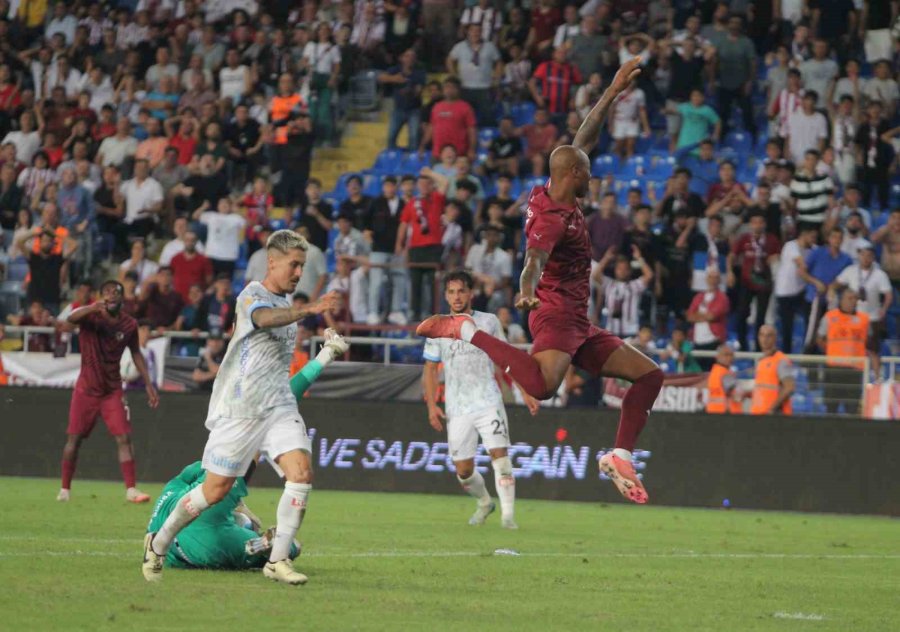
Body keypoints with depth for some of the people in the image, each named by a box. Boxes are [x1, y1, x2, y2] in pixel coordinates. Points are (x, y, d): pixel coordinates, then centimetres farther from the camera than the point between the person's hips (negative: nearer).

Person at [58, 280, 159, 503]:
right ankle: (65, 488, 13)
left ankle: (130, 489, -5)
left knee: (124, 438, -7)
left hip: (112, 390, 2)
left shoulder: (129, 324, -3)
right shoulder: (92, 317, -14)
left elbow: (136, 354, 12)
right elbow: (71, 319, -36)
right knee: (74, 438, 1)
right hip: (86, 388, -2)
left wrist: (148, 384, 8)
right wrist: (92, 308, -57)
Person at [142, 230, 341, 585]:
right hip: (239, 409, -7)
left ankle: (278, 560, -8)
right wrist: (310, 310, -53)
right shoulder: (252, 296, -13)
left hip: (279, 406, 7)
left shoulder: (286, 300, 14)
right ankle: (158, 545, 21)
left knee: (301, 473, -15)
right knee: (216, 490, -1)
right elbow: (265, 318, -38)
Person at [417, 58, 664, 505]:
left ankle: (620, 457, 7)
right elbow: (534, 261, -31)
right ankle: (466, 331, -18)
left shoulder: (551, 195, 11)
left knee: (649, 374, 10)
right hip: (557, 314, -10)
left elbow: (585, 139, 21)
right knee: (543, 386, -37)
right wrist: (528, 293, -50)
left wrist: (613, 92, 22)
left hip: (577, 325, 10)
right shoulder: (553, 217, -15)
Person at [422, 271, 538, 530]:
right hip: (457, 409, 2)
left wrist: (527, 393, 6)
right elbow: (430, 369, 12)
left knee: (499, 453, -18)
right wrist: (432, 406, 1)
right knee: (463, 470, 2)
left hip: (489, 402, -1)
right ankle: (484, 503, 30)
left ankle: (508, 513, -15)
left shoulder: (488, 322, 5)